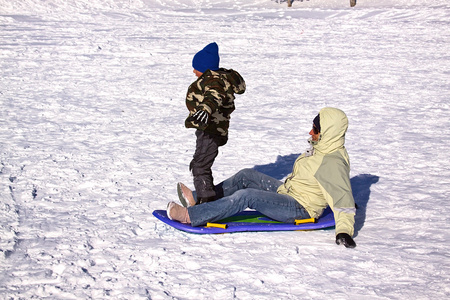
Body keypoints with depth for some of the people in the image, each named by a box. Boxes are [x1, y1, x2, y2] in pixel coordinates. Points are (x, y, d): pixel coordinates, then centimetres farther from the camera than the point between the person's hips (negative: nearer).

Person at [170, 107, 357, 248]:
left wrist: (344, 231, -39)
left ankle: (190, 216, -23)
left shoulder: (332, 163, -24)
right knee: (246, 175, 7)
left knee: (246, 196, -25)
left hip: (299, 209, -10)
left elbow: (342, 197, -30)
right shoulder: (322, 148, 5)